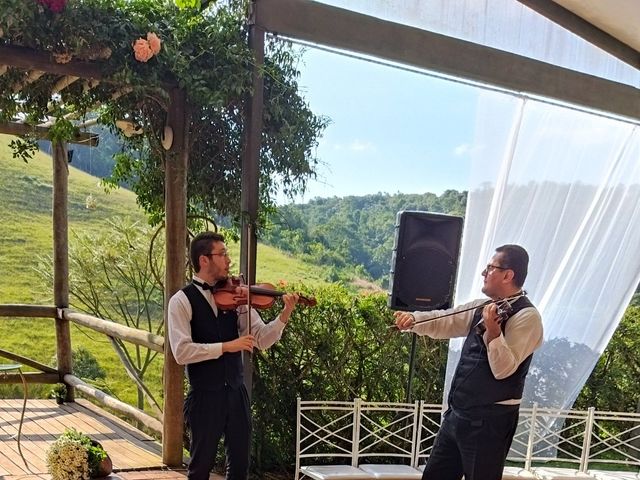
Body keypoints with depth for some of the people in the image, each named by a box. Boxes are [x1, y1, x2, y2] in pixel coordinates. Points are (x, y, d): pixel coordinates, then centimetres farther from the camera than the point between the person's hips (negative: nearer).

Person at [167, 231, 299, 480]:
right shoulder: (182, 301, -8)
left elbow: (261, 339, 0)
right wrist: (225, 346, -23)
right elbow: (182, 351, -19)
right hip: (205, 397, -4)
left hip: (236, 393, 4)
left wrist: (284, 315, -15)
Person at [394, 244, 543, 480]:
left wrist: (492, 332, -36)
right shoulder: (485, 307, 10)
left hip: (489, 420, -8)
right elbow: (446, 322, 7)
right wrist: (413, 319, -9)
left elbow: (503, 370, -22)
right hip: (458, 413, 8)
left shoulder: (527, 316, -15)